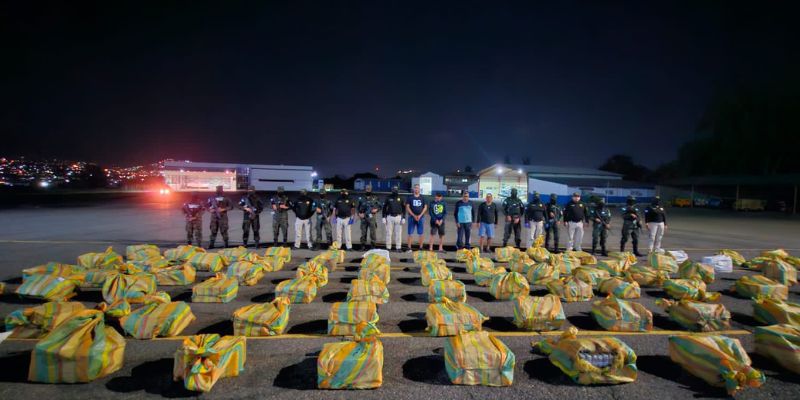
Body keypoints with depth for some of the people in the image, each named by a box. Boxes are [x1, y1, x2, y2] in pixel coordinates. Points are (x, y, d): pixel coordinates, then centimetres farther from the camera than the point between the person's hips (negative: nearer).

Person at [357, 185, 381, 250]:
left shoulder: (375, 198, 7)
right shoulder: (362, 199, 11)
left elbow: (379, 206, 12)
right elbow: (358, 208, 17)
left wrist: (376, 209, -7)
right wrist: (359, 214, 2)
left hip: (372, 217, -2)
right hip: (364, 217, 2)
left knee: (372, 232, -5)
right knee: (363, 232, 4)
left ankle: (373, 245, 2)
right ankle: (363, 246, 12)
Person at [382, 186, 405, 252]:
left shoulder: (400, 198, 5)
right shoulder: (388, 198, 3)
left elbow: (404, 208, 8)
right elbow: (384, 208, 7)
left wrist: (403, 218, 1)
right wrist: (384, 217, 1)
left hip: (398, 217, 0)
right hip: (390, 217, 0)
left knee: (398, 233, 1)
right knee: (389, 233, 2)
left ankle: (398, 247, 7)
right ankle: (388, 247, 9)